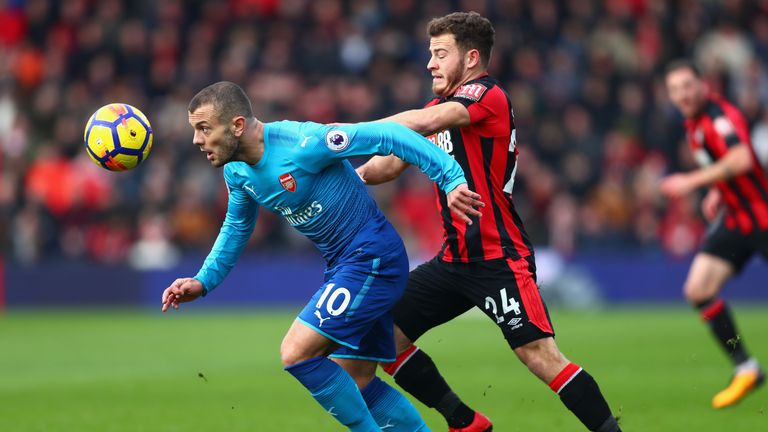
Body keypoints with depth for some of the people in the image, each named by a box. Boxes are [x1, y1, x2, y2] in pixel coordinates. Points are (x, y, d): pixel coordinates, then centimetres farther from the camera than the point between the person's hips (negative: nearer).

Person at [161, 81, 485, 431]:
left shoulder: (303, 143, -24)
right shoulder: (236, 172, 2)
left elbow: (388, 136, -22)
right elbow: (236, 227, 22)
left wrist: (451, 179, -25)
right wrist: (203, 281, 12)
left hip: (373, 258, -9)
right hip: (341, 265, 9)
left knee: (296, 353, -16)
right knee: (356, 383, 9)